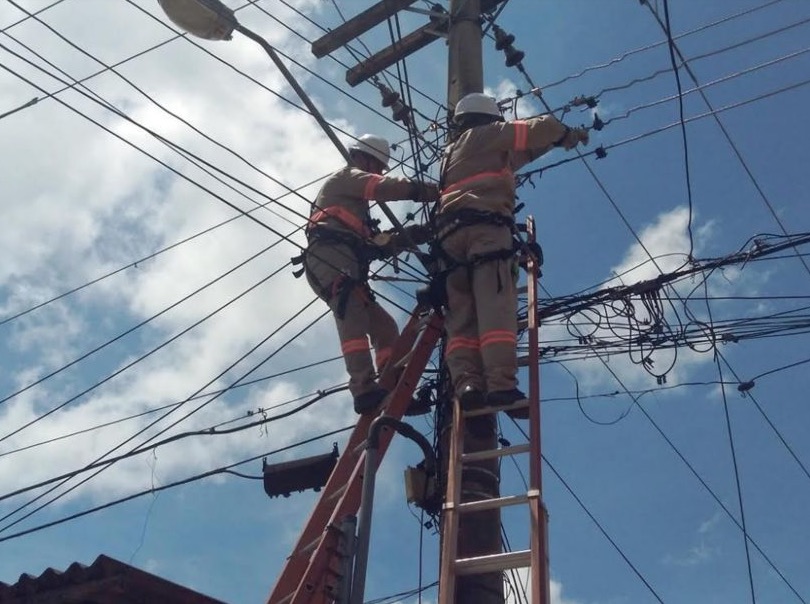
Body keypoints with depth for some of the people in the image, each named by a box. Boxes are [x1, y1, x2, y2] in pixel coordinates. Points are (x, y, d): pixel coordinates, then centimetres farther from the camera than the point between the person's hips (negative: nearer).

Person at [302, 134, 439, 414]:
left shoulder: (355, 201, 41)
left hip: (343, 268, 10)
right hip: (329, 258, -10)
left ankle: (391, 389, -9)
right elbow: (386, 187, -6)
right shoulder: (347, 176, 13)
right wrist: (437, 192, -8)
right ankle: (365, 390, -43)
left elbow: (376, 240, 31)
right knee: (353, 317, -28)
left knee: (384, 326, 3)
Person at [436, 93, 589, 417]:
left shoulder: (451, 154, 37)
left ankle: (466, 383, -25)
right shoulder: (488, 134, 17)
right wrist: (569, 135, 31)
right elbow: (541, 128, 10)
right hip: (485, 226, -7)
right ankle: (501, 385, -33)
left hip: (450, 233, 7)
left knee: (461, 315, -6)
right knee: (495, 306, -20)